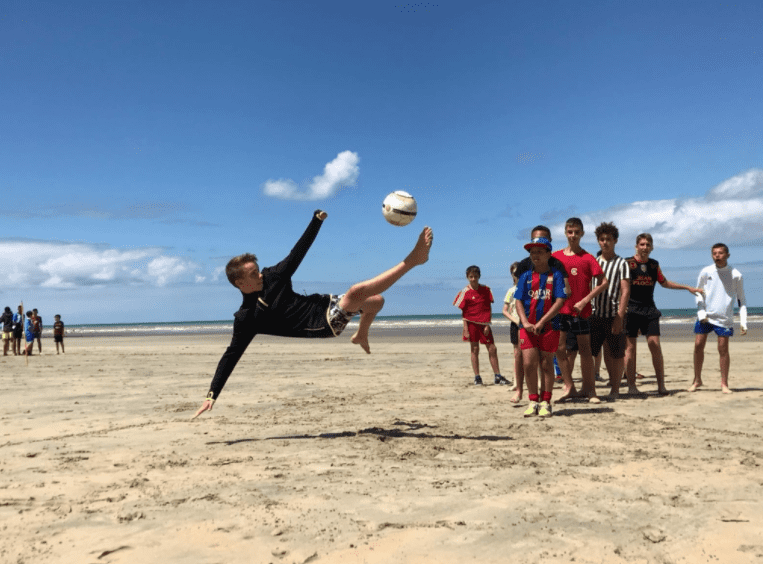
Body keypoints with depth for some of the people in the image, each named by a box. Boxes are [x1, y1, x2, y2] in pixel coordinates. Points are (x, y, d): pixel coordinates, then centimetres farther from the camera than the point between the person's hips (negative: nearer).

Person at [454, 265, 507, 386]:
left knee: (492, 349, 2)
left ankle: (497, 376, 11)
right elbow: (463, 313, -2)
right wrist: (465, 329, -8)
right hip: (472, 323, -2)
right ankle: (477, 377, 10)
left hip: (484, 324, 2)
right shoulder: (465, 292, -3)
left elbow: (489, 308, 5)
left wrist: (488, 324, -3)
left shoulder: (485, 289, 4)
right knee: (474, 350, 3)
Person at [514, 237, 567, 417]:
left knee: (546, 364, 4)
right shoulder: (525, 277, 9)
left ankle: (545, 402, 15)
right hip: (528, 327, 2)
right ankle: (533, 401, 10)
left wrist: (542, 322, -14)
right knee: (529, 363, -4)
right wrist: (525, 322, -11)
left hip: (549, 326, -2)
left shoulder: (555, 275, 1)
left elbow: (560, 301, -7)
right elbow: (519, 301, 5)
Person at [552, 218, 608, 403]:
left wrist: (584, 301, -11)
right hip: (560, 309, 3)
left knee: (585, 349, 4)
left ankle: (589, 388, 14)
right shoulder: (555, 257, 7)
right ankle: (569, 387, 12)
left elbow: (604, 283, -5)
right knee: (560, 348, 2)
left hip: (580, 310, -3)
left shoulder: (588, 258, -1)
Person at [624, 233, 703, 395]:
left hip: (649, 309, 4)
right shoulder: (627, 263, -3)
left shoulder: (654, 264, 12)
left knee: (655, 346, -3)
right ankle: (631, 385, 4)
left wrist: (688, 287, 31)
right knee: (630, 347, -3)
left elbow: (664, 282, 28)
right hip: (631, 309, -4)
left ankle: (661, 385, 4)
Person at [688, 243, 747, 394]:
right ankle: (697, 380, 15)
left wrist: (743, 322, -3)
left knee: (723, 349, 0)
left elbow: (741, 299, 4)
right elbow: (698, 293, 8)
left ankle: (724, 384, 12)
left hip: (724, 318, -1)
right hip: (705, 316, 1)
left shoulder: (735, 275, -1)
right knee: (698, 346, 0)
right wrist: (701, 313, -5)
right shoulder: (706, 272, 1)